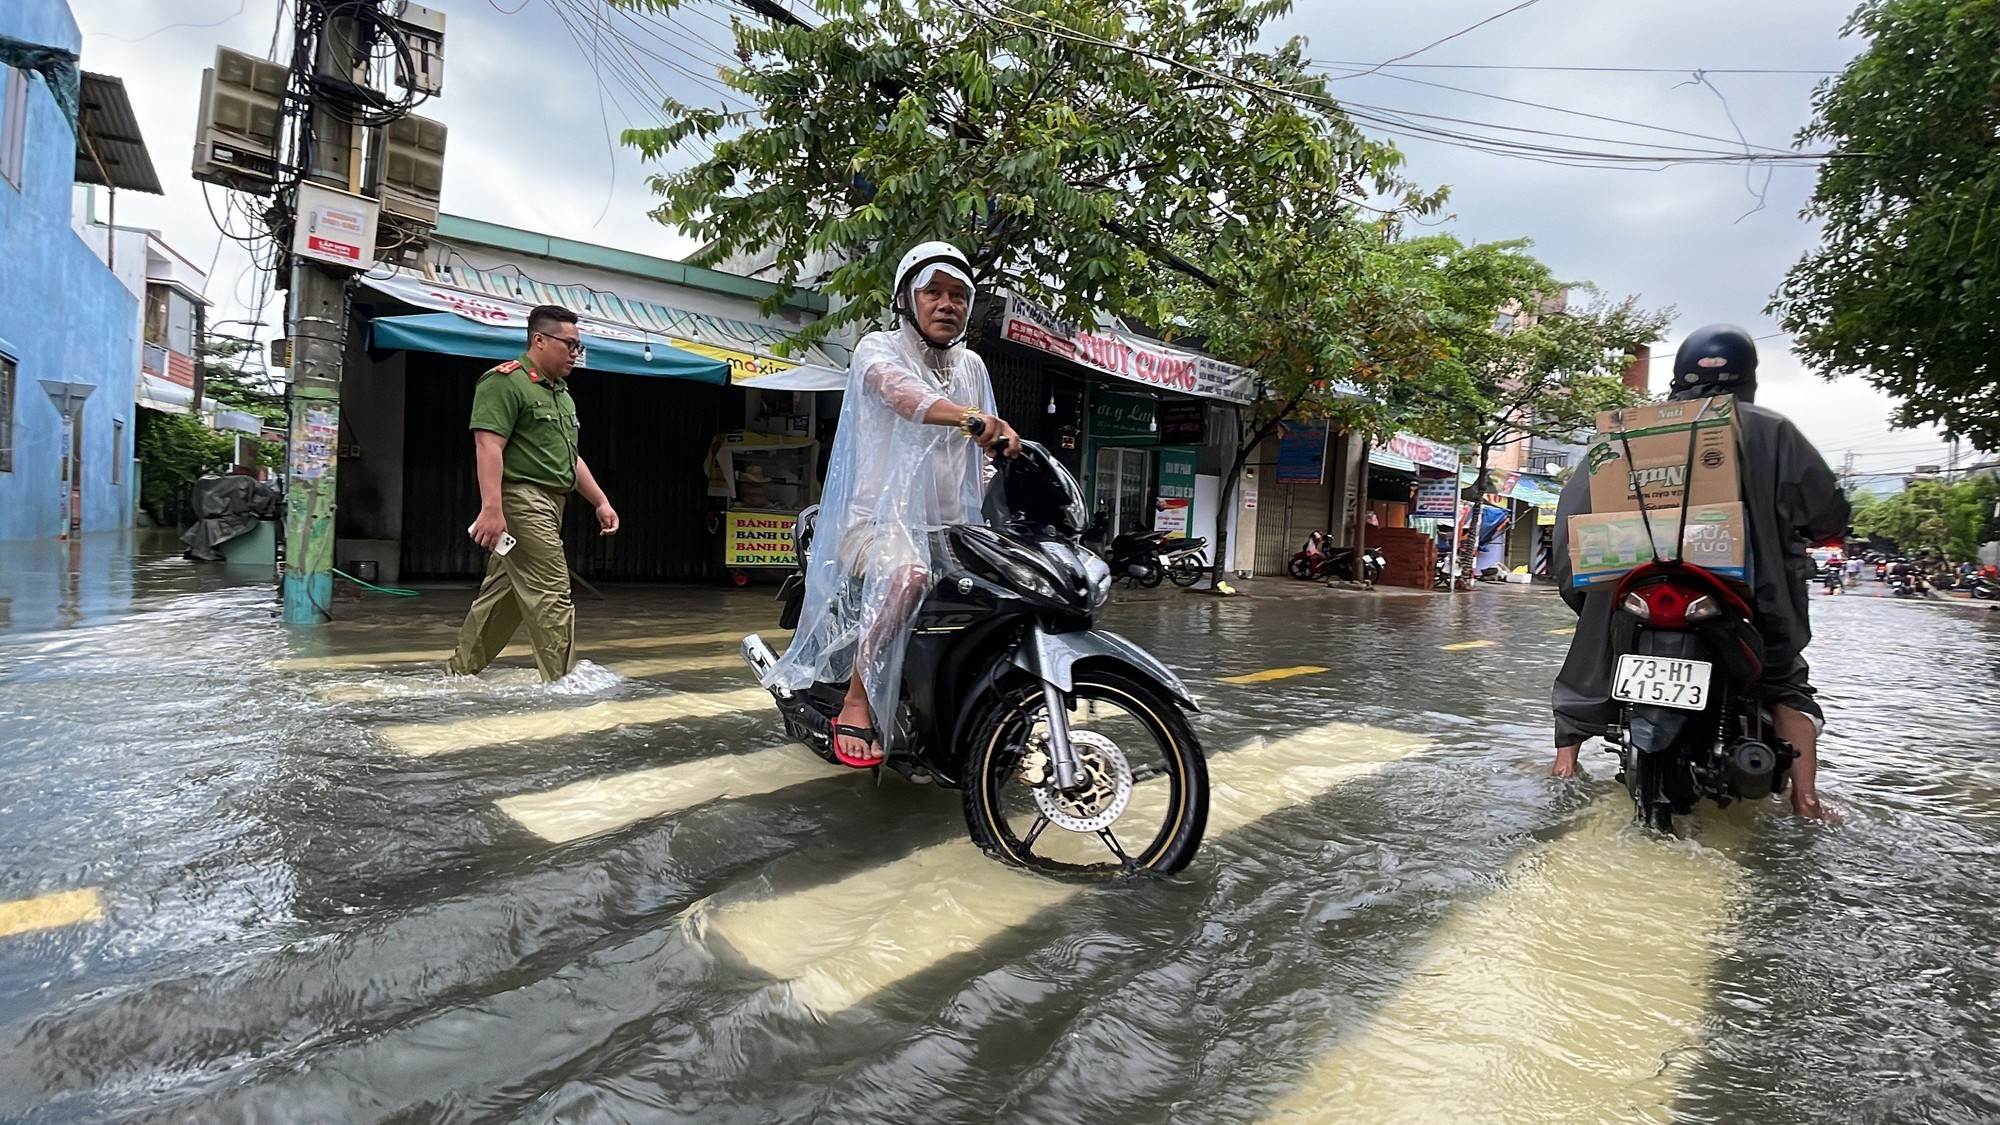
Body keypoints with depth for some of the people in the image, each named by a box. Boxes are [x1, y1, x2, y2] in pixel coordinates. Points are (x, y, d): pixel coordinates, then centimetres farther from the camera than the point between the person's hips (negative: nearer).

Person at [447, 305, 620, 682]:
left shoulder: (561, 394, 22)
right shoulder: (505, 382, -8)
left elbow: (570, 457, 26)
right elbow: (488, 446, -18)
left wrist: (601, 502, 18)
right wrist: (491, 508, -26)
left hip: (548, 506, 10)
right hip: (521, 500, -10)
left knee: (503, 595, 14)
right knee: (553, 597, -10)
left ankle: (460, 672, 24)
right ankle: (562, 683, -5)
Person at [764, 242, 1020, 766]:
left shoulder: (972, 366, 18)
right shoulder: (877, 349, -2)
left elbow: (985, 446, 21)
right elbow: (900, 391, -26)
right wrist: (968, 417, -45)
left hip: (949, 526, 7)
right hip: (879, 517, -6)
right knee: (907, 574, -37)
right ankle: (858, 704, -23)